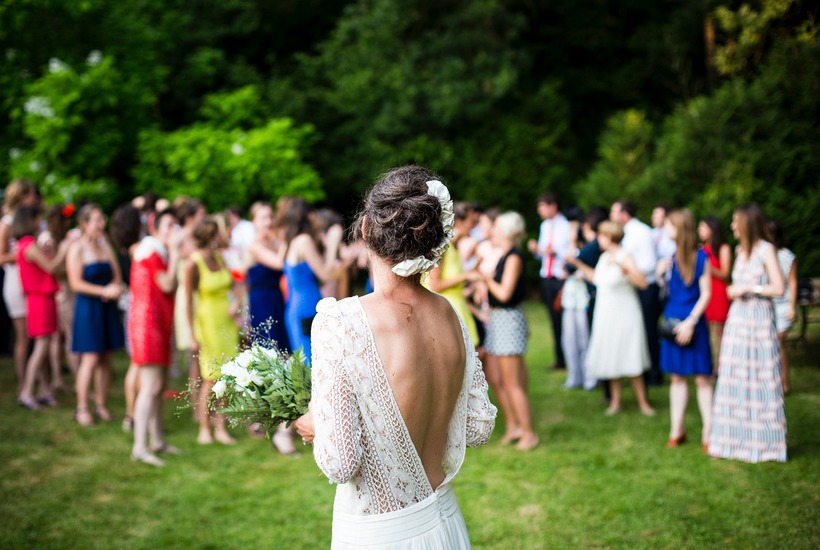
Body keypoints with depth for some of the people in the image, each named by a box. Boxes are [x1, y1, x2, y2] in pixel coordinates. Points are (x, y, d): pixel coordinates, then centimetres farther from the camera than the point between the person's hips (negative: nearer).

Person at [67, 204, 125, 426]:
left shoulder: (105, 245, 12)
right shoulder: (76, 248, -6)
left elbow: (116, 275, 13)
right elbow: (75, 283, -12)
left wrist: (116, 288, -9)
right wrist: (103, 290, -18)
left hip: (108, 308, 6)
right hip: (88, 307, -6)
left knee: (106, 358, 6)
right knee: (90, 358, -8)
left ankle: (101, 405, 15)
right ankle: (82, 408, 0)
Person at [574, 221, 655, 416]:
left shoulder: (624, 257, -16)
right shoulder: (604, 257, 8)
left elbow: (642, 282, -27)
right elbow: (596, 278, 24)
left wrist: (623, 266, -36)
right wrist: (578, 263, 23)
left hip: (624, 317, -7)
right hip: (605, 316, 7)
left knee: (631, 362, -3)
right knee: (610, 360, 11)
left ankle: (643, 403, 8)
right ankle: (615, 401, 21)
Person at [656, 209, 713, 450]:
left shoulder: (700, 257, -9)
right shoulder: (671, 255, 6)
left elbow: (706, 293, -9)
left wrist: (690, 322, -15)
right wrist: (661, 272, -4)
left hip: (693, 322, -5)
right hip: (672, 319, 5)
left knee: (702, 378, -1)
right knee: (677, 376, 10)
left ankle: (708, 432, 7)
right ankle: (677, 430, 18)